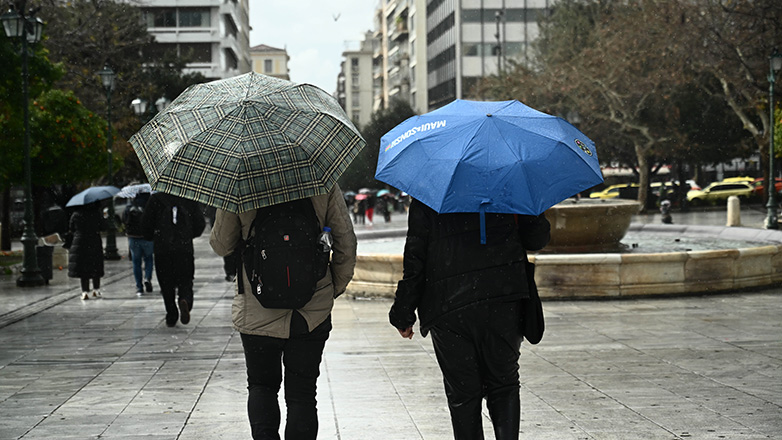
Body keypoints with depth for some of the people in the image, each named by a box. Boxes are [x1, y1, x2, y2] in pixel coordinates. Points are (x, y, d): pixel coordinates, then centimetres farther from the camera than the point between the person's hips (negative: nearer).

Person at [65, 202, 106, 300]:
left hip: (79, 244, 1)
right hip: (94, 244, 0)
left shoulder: (76, 214, -3)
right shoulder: (97, 214, -7)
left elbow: (71, 230, 4)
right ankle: (96, 290, 18)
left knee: (82, 269, 4)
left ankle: (85, 292, 0)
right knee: (96, 268, 12)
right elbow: (103, 227, 1)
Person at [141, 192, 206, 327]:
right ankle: (185, 300, -23)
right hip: (185, 249, 1)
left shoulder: (156, 199, -3)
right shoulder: (190, 200, 0)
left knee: (166, 284, 9)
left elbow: (146, 225, 0)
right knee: (185, 281, 8)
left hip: (162, 249, 0)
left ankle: (171, 317, 8)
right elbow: (200, 224, 4)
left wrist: (152, 237, 21)